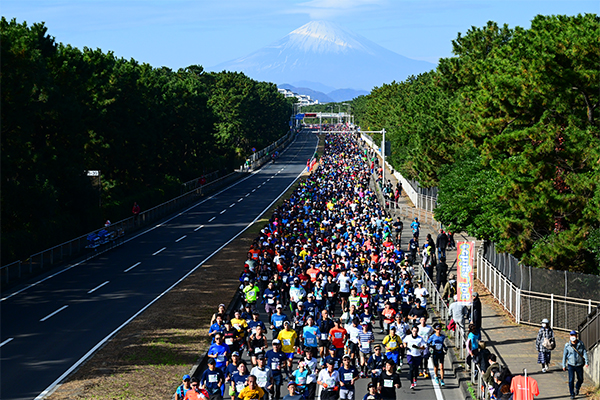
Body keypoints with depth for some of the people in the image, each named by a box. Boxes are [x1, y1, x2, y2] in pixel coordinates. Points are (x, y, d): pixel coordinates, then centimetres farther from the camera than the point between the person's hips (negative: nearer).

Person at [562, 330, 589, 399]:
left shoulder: (581, 344, -4)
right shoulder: (567, 345, -5)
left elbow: (585, 353, -3)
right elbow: (564, 355, 2)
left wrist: (587, 362, -14)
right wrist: (564, 365, 3)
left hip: (579, 365, 1)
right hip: (571, 365, -1)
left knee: (580, 380, 12)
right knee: (571, 380, -6)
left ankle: (577, 388, 42)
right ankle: (572, 394, 6)